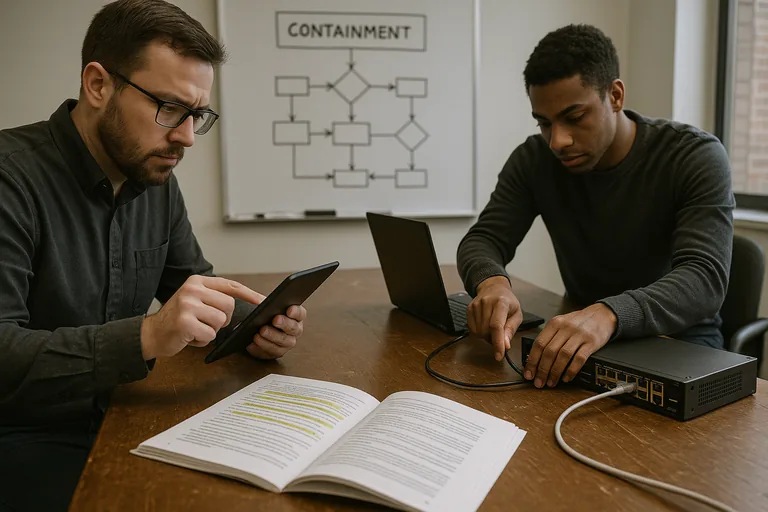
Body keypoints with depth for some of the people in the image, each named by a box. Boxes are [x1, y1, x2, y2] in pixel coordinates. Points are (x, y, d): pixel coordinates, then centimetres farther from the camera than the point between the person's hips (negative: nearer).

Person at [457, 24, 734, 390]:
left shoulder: (695, 157, -17)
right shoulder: (534, 159, -7)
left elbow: (705, 278, -29)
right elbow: (481, 240, -10)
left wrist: (609, 314, -49)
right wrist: (492, 282, -36)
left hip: (679, 341, -3)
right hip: (580, 334, 4)